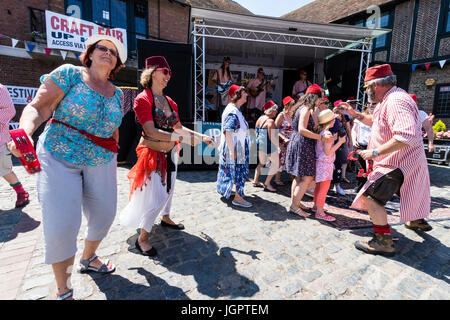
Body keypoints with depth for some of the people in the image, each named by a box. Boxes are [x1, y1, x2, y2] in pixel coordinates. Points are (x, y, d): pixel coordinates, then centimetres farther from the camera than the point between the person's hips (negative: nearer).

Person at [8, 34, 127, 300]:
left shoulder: (117, 93, 9)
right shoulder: (69, 74, -4)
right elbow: (37, 108, -12)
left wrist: (114, 163, 17)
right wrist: (25, 132, -32)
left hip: (101, 162, 5)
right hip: (59, 158, -4)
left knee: (104, 214, 10)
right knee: (62, 225, -7)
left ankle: (88, 259, 41)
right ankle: (64, 291, 17)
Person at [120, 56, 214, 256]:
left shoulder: (170, 102, 7)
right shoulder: (143, 99, -15)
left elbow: (179, 127, 11)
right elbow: (151, 131, -25)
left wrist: (201, 137, 4)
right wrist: (181, 138, -31)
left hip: (170, 152, 8)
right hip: (152, 154, -7)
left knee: (168, 188, 22)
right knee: (154, 197, -5)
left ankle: (166, 218, 47)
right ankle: (142, 238, 15)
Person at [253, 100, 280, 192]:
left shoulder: (260, 118, 8)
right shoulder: (270, 121, -18)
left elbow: (256, 132, 16)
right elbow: (272, 138, -22)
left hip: (259, 143, 9)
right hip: (268, 146, -9)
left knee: (261, 163, 24)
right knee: (276, 163, 4)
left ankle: (255, 181, 30)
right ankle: (267, 184, 5)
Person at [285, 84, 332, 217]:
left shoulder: (305, 108, 19)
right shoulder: (306, 109, -12)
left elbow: (313, 126, 17)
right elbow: (302, 130, -25)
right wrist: (321, 137, -25)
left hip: (298, 144, 11)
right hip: (302, 145, -11)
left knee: (299, 177, 16)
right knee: (307, 178, -7)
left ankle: (294, 202, 24)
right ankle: (294, 206, -3)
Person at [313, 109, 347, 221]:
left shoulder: (320, 132, 9)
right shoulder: (327, 133, -17)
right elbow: (328, 152, -20)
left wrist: (334, 139, 17)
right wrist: (340, 142, -16)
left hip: (320, 162, 10)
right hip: (325, 163, -10)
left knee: (319, 186, 18)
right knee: (324, 188, -6)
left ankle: (316, 206, 30)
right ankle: (320, 212, -3)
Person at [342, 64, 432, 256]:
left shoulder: (396, 101, -25)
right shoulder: (388, 100, 9)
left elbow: (407, 136, -37)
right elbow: (374, 121, 26)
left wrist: (375, 152, -32)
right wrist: (354, 114, 14)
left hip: (397, 163, -11)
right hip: (397, 160, 11)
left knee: (370, 197, -18)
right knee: (407, 193, 30)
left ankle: (384, 242, -8)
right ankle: (417, 221, 53)